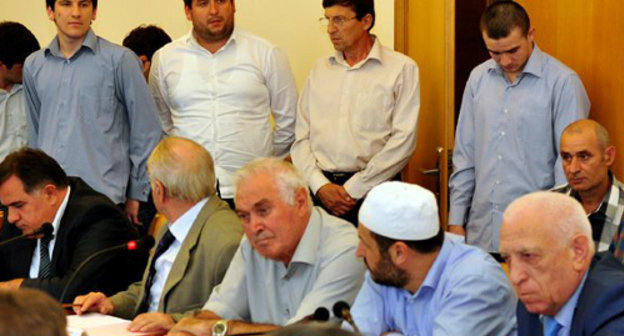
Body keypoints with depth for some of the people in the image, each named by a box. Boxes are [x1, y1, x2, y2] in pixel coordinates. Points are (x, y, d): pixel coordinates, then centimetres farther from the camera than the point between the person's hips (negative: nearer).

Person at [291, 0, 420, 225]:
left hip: (373, 190, -3)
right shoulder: (320, 70, 14)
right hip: (321, 192, 3)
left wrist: (353, 189, -9)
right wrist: (320, 185, -5)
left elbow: (403, 141, -8)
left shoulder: (402, 69, 0)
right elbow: (301, 137, 11)